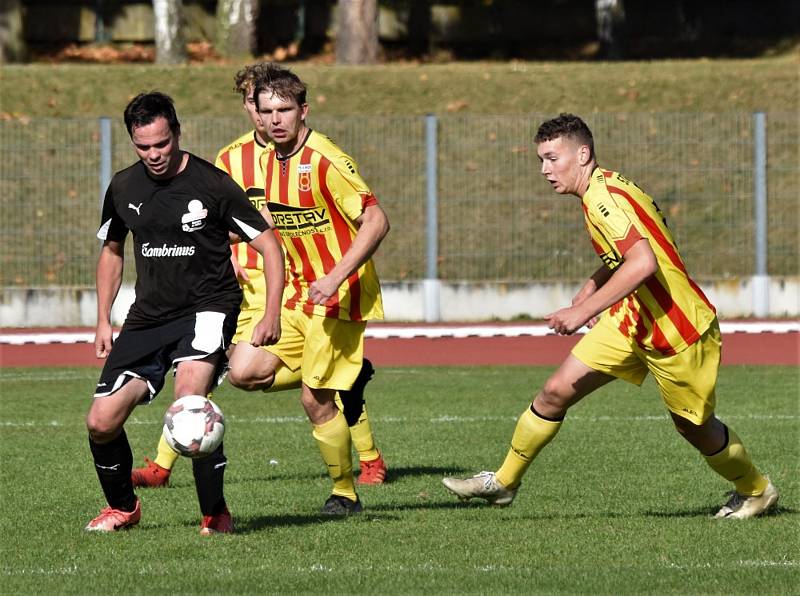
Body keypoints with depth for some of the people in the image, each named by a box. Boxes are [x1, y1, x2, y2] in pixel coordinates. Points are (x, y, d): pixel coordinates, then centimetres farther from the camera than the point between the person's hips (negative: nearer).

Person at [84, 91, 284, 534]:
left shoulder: (212, 184, -10)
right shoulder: (123, 188, 4)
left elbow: (268, 245, -6)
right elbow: (111, 251, 22)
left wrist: (271, 316, -16)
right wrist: (103, 322, 17)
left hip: (207, 306, -5)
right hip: (147, 316, 5)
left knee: (189, 393, -32)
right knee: (101, 422, -5)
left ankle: (215, 515, -21)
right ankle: (122, 507, 24)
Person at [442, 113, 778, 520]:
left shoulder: (604, 198, -24)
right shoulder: (600, 192, 5)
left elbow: (643, 264, -38)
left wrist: (584, 310, -36)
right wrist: (590, 291, 10)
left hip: (680, 328, -9)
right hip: (631, 320, 9)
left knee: (695, 428, 8)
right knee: (555, 392, -1)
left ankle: (757, 491, 33)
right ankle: (504, 482, 9)